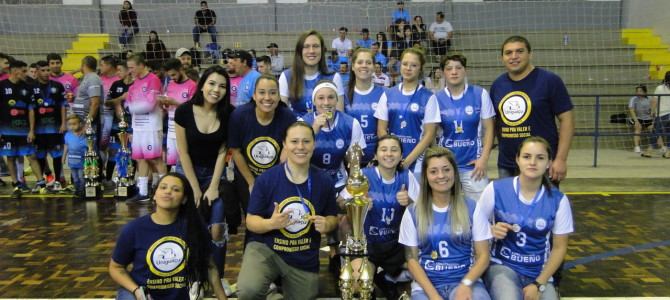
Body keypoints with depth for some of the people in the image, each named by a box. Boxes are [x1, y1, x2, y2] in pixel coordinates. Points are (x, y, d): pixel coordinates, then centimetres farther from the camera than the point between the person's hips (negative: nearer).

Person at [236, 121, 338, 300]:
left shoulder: (324, 181, -5)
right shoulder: (266, 178, -14)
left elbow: (332, 217, 8)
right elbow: (251, 221, -8)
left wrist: (327, 224, -16)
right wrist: (271, 223, -28)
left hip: (305, 259, 3)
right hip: (265, 248, -3)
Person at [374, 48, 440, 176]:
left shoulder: (428, 97, -1)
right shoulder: (388, 94, 6)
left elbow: (429, 134, -5)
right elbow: (381, 129, 5)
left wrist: (408, 160, -12)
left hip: (417, 163, -2)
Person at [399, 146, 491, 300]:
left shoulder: (472, 208, 3)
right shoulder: (413, 212, 4)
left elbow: (483, 255, 3)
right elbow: (412, 259, 3)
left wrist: (466, 284, -14)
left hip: (465, 280, -1)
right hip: (426, 284, 1)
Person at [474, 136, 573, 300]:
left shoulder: (558, 200, -4)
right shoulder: (496, 189, -8)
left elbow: (559, 247, 3)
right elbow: (477, 226, 4)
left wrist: (539, 284, -6)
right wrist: (492, 231, -19)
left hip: (539, 273, 3)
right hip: (502, 266, -2)